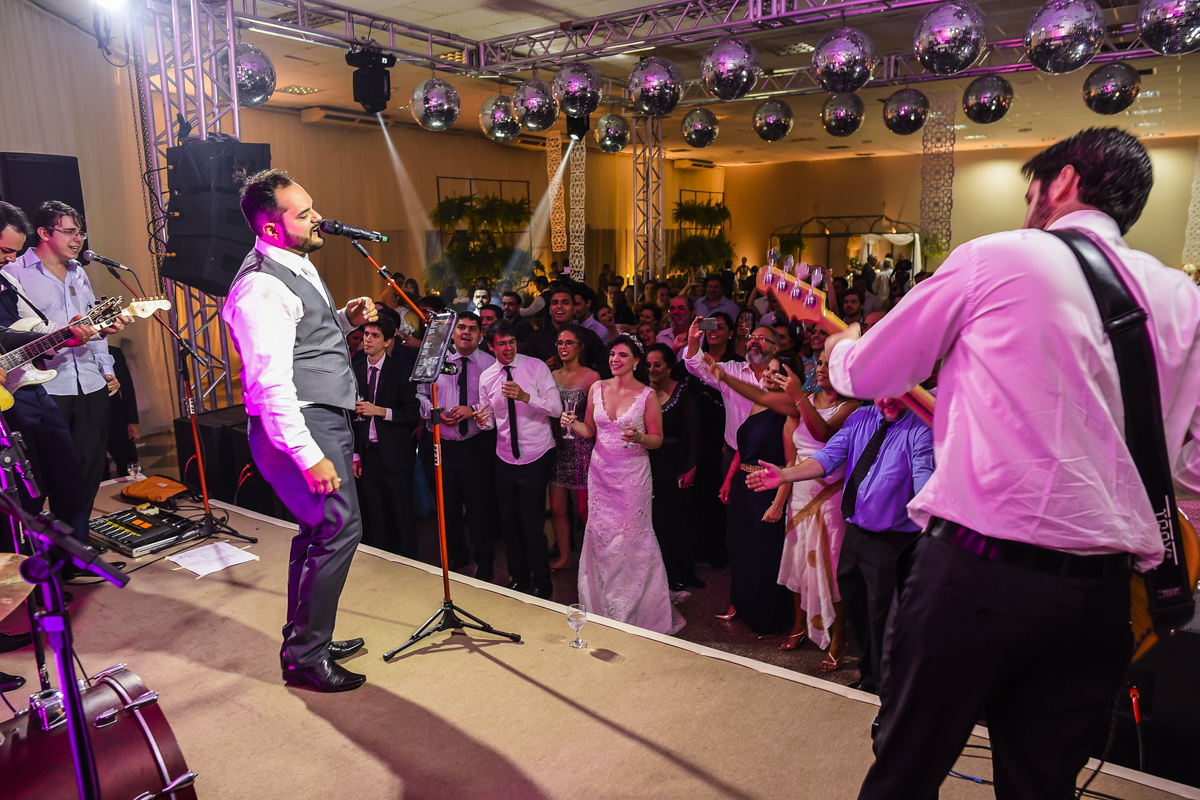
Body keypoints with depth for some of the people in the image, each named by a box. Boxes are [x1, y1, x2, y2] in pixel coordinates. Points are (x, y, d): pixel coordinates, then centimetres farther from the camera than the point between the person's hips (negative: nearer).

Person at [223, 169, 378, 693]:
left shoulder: (297, 266, 14)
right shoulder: (261, 287, -18)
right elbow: (270, 383, -23)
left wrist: (346, 318, 8)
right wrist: (309, 456, -24)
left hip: (326, 420, 10)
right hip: (298, 428, -10)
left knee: (318, 530, 16)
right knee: (339, 526, -11)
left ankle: (305, 640, 31)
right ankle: (306, 656, 4)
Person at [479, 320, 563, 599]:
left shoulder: (537, 367, -8)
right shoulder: (486, 377, 4)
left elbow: (556, 409, -14)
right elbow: (490, 420, 11)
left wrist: (525, 396, -27)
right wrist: (483, 420, -13)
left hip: (536, 457, -4)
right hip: (505, 458, 4)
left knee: (532, 522, -3)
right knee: (508, 522, 11)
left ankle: (542, 585, 15)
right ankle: (519, 578, 32)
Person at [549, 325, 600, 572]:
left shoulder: (592, 377, -4)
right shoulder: (553, 376, 11)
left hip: (582, 447, -5)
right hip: (557, 446, 5)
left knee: (584, 509, 0)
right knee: (557, 507, 7)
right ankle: (564, 557, 23)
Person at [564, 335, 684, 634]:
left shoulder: (647, 395, -4)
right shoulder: (597, 388, 6)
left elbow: (657, 439, -1)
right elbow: (589, 430, 12)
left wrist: (639, 437, -21)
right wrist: (572, 423, -8)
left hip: (633, 475, -3)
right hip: (600, 473, 4)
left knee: (631, 537, -2)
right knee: (601, 536, 6)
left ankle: (636, 611, 14)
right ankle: (603, 607, 22)